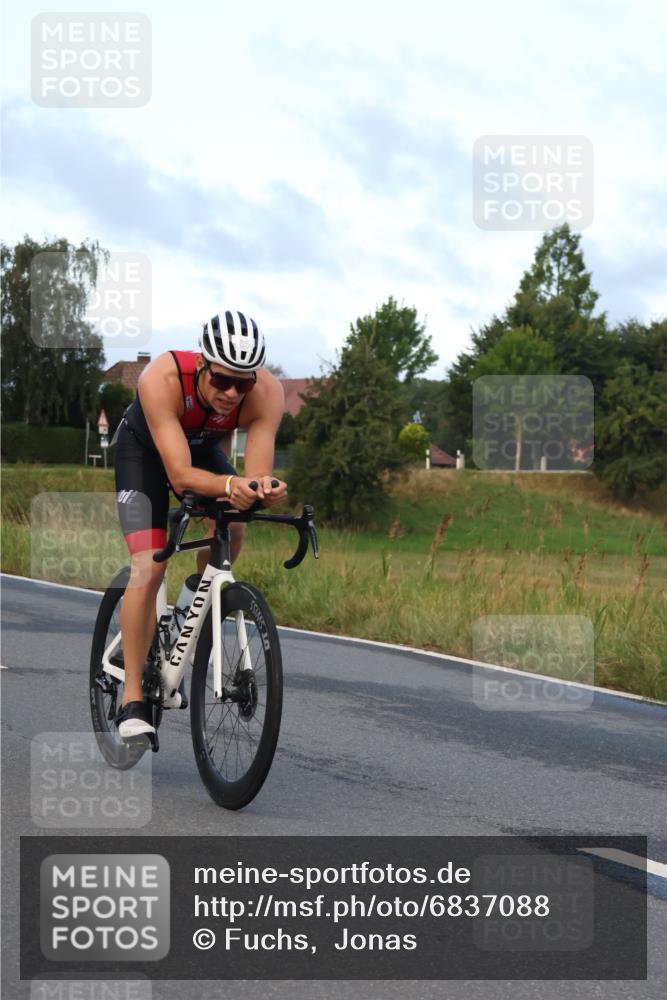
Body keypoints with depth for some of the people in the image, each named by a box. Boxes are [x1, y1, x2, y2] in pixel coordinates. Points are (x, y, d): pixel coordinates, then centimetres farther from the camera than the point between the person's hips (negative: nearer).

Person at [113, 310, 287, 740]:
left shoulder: (268, 393, -32)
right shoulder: (162, 379, -41)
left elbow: (258, 473, -35)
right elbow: (180, 475, -45)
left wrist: (264, 488, -59)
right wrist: (230, 485, -63)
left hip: (203, 447, 4)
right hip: (145, 449, -4)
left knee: (232, 526, -20)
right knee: (149, 567, -18)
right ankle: (132, 699, -12)